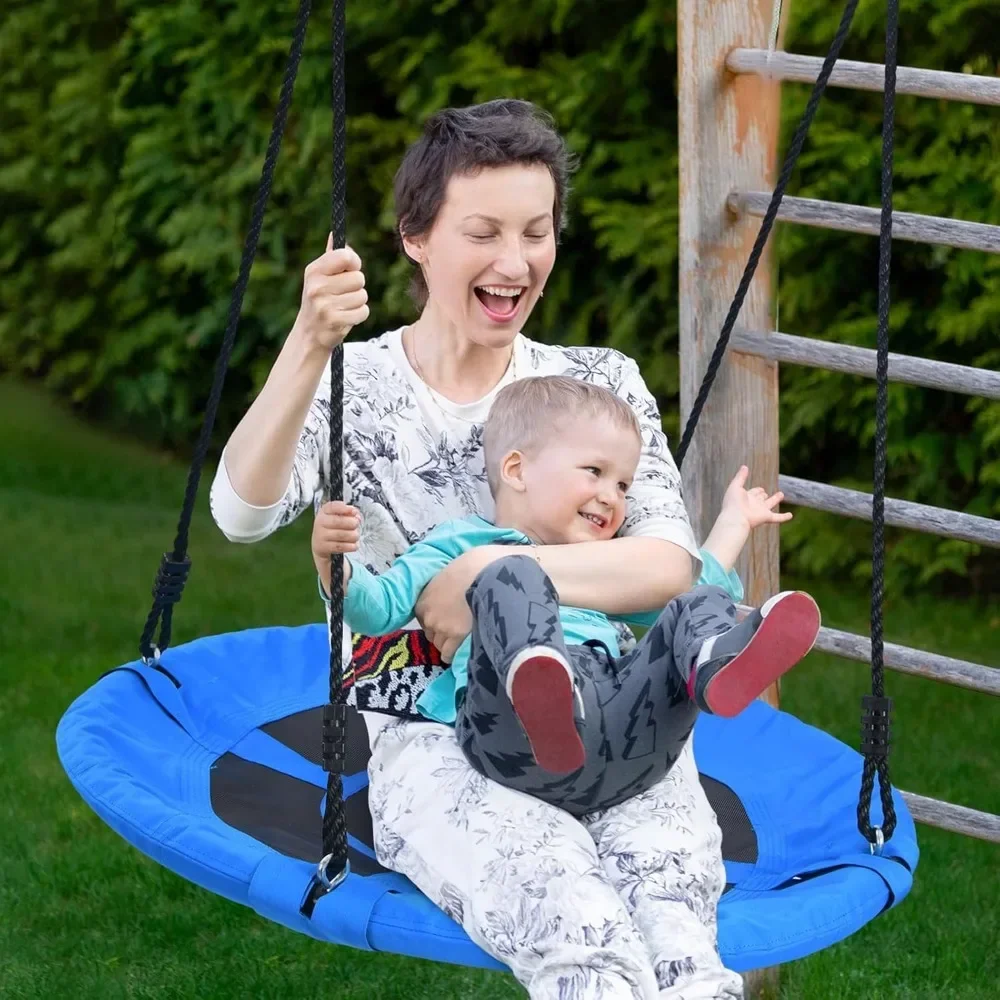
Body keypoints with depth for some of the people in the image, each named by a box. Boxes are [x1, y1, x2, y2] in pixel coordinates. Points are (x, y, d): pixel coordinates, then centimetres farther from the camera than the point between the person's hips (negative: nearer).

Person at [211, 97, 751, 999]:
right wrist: (309, 347, -32)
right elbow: (241, 514, -16)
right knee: (564, 905, -38)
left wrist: (495, 570, -16)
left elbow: (672, 565, -3)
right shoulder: (355, 387, 6)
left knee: (669, 887, -36)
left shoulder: (602, 384, 12)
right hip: (431, 744, -2)